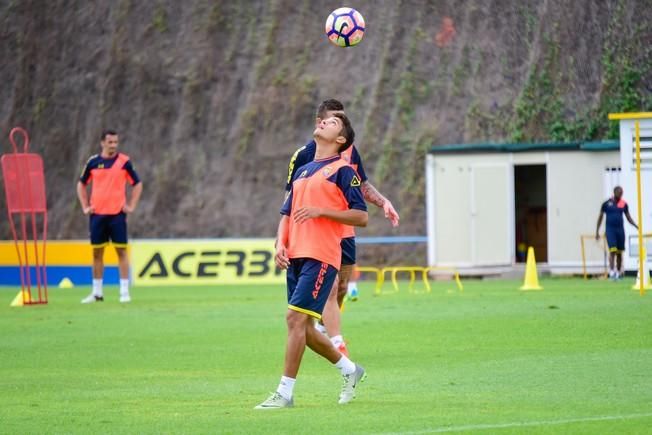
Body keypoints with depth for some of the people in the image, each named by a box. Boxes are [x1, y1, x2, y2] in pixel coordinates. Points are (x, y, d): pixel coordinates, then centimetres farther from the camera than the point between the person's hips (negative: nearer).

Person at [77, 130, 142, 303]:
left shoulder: (124, 161, -1)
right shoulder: (93, 162, 4)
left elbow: (137, 184, 6)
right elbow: (81, 184, 15)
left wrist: (131, 206, -2)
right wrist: (85, 206, 7)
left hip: (117, 214, -2)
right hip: (97, 214, 2)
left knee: (121, 250, -4)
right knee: (97, 252, 5)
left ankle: (124, 291, 0)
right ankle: (97, 292, 13)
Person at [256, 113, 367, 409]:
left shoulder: (342, 170, -2)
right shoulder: (302, 172, 20)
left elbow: (361, 217, -8)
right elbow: (287, 213, 23)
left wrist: (321, 211, -16)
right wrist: (280, 245, 6)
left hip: (321, 257, -8)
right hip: (295, 256, 8)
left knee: (296, 318, -14)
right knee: (302, 326, 9)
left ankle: (285, 393, -11)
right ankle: (349, 370, 28)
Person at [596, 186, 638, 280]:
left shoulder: (624, 204, 6)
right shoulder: (607, 203, -1)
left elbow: (629, 218, 12)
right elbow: (600, 217, 6)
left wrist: (637, 227, -1)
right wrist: (597, 231, 5)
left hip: (620, 229, 3)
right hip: (610, 229, -3)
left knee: (619, 253, 7)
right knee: (612, 251, -15)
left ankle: (618, 272, 18)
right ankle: (611, 272, -19)